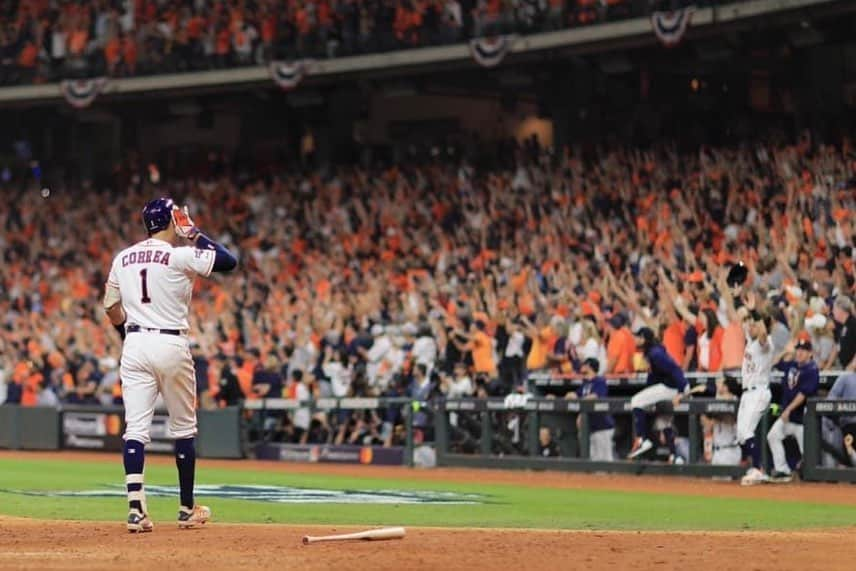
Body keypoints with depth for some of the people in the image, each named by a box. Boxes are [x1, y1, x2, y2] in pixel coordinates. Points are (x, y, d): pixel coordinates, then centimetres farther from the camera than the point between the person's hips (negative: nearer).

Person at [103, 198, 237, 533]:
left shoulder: (123, 259, 9)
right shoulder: (181, 256, -8)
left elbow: (112, 308, 14)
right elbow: (229, 261, -5)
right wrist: (196, 235, 5)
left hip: (134, 344, 4)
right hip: (171, 345, -4)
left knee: (135, 429, -2)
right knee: (183, 429, 11)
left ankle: (136, 509, -14)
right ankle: (187, 510, 17)